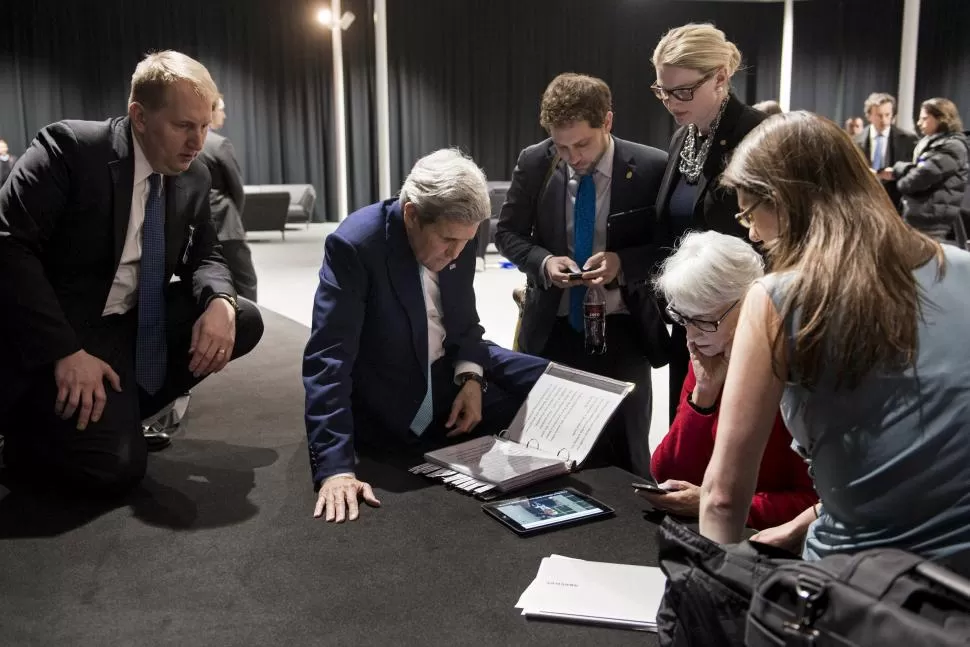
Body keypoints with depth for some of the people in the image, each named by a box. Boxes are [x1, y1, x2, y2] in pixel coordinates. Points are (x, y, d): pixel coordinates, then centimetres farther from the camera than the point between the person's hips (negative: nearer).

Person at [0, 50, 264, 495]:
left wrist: (220, 302, -16)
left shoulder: (194, 177, 4)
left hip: (136, 322, 7)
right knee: (115, 466, -23)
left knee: (243, 321, -8)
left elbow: (203, 257, 10)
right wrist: (66, 351, -28)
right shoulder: (70, 147, -15)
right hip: (59, 330, -7)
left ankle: (117, 411, 2)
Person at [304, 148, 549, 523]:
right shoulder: (353, 245, -26)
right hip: (396, 414, -6)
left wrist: (471, 376, -12)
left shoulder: (455, 242, -6)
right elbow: (327, 361, -30)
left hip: (454, 376, 6)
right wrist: (335, 468, -37)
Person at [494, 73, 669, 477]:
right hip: (552, 331, 2)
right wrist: (543, 261, -15)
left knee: (623, 456, 8)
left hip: (622, 333, -2)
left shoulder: (651, 168, -10)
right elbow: (507, 233, 5)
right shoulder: (534, 163, -3)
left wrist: (623, 262, -21)